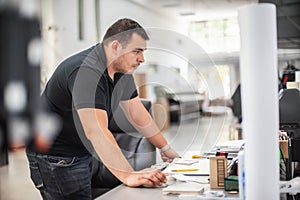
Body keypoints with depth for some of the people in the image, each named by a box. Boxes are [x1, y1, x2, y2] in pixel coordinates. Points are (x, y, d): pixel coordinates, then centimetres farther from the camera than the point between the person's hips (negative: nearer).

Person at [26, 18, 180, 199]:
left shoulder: (123, 69, 2)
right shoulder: (87, 72, -29)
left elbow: (137, 113, 11)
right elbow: (96, 131, -38)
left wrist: (166, 149, 13)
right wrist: (128, 175, -44)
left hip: (83, 155, 9)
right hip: (55, 158, -9)